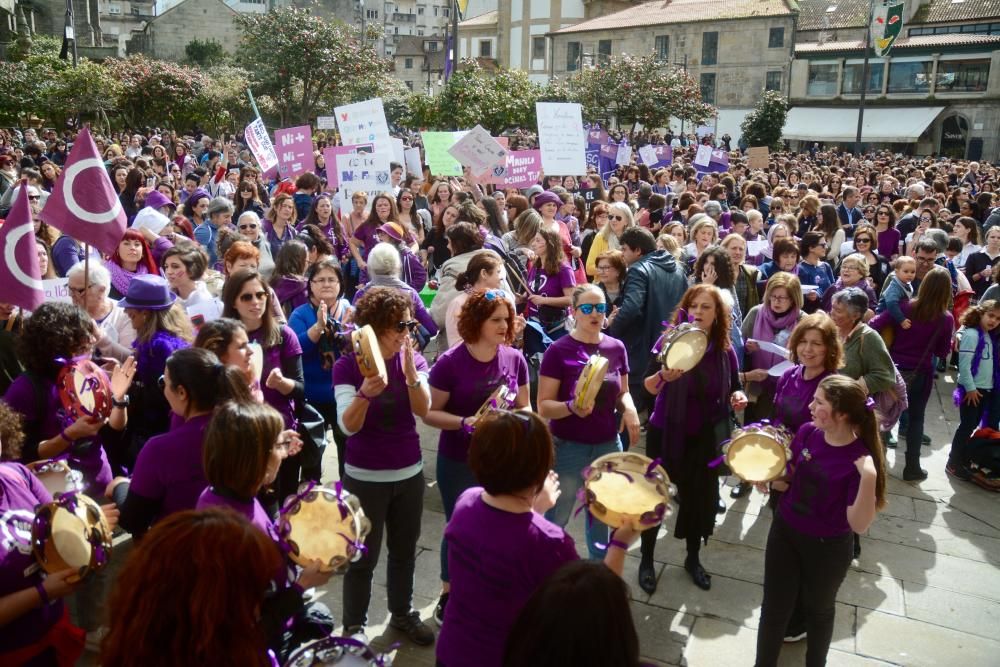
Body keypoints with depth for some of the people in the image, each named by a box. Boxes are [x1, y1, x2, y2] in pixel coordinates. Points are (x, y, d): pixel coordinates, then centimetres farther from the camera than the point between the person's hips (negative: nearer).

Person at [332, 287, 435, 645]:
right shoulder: (347, 366, -13)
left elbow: (424, 409, -15)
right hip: (364, 477, -4)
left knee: (404, 550, 17)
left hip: (410, 472, 4)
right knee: (363, 556, 4)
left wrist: (410, 370, -31)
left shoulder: (413, 359, -3)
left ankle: (402, 613, 37)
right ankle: (354, 626, 23)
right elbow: (348, 426, -22)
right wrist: (366, 393, -41)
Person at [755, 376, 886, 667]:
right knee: (774, 608, 14)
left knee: (818, 610, 23)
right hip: (784, 532, 4)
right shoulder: (807, 433, -10)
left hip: (827, 547, -3)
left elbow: (859, 524, -27)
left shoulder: (860, 459, -24)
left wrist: (869, 478, -39)